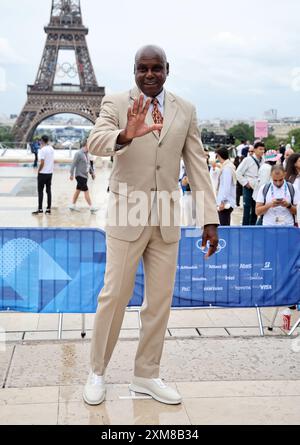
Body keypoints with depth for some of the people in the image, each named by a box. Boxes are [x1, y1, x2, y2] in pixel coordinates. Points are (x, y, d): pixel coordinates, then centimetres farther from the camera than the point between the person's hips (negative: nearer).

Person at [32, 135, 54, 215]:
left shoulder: (42, 150, -15)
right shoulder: (52, 149, 7)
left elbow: (42, 163, -18)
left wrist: (38, 171, -6)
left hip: (43, 173, -7)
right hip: (50, 172, 7)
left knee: (40, 191, 0)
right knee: (48, 190, 9)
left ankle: (40, 209, 1)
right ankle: (48, 209, 10)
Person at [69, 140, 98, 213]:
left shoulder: (87, 154, 12)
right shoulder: (79, 154, -14)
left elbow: (89, 164, 21)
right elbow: (73, 164, -15)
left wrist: (92, 172, 15)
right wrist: (72, 174, -17)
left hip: (85, 175, 9)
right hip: (80, 175, -9)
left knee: (78, 190, 14)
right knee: (86, 191, -9)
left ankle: (73, 205, 22)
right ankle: (91, 207, -8)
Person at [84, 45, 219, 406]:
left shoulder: (186, 110, 7)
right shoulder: (116, 103, -2)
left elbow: (197, 165, 5)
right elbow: (95, 142, -20)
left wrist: (209, 219, -1)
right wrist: (126, 134, -42)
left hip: (166, 219, 4)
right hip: (127, 215, -3)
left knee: (160, 299, 8)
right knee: (114, 295, 1)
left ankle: (146, 376, 22)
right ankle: (97, 372, 20)